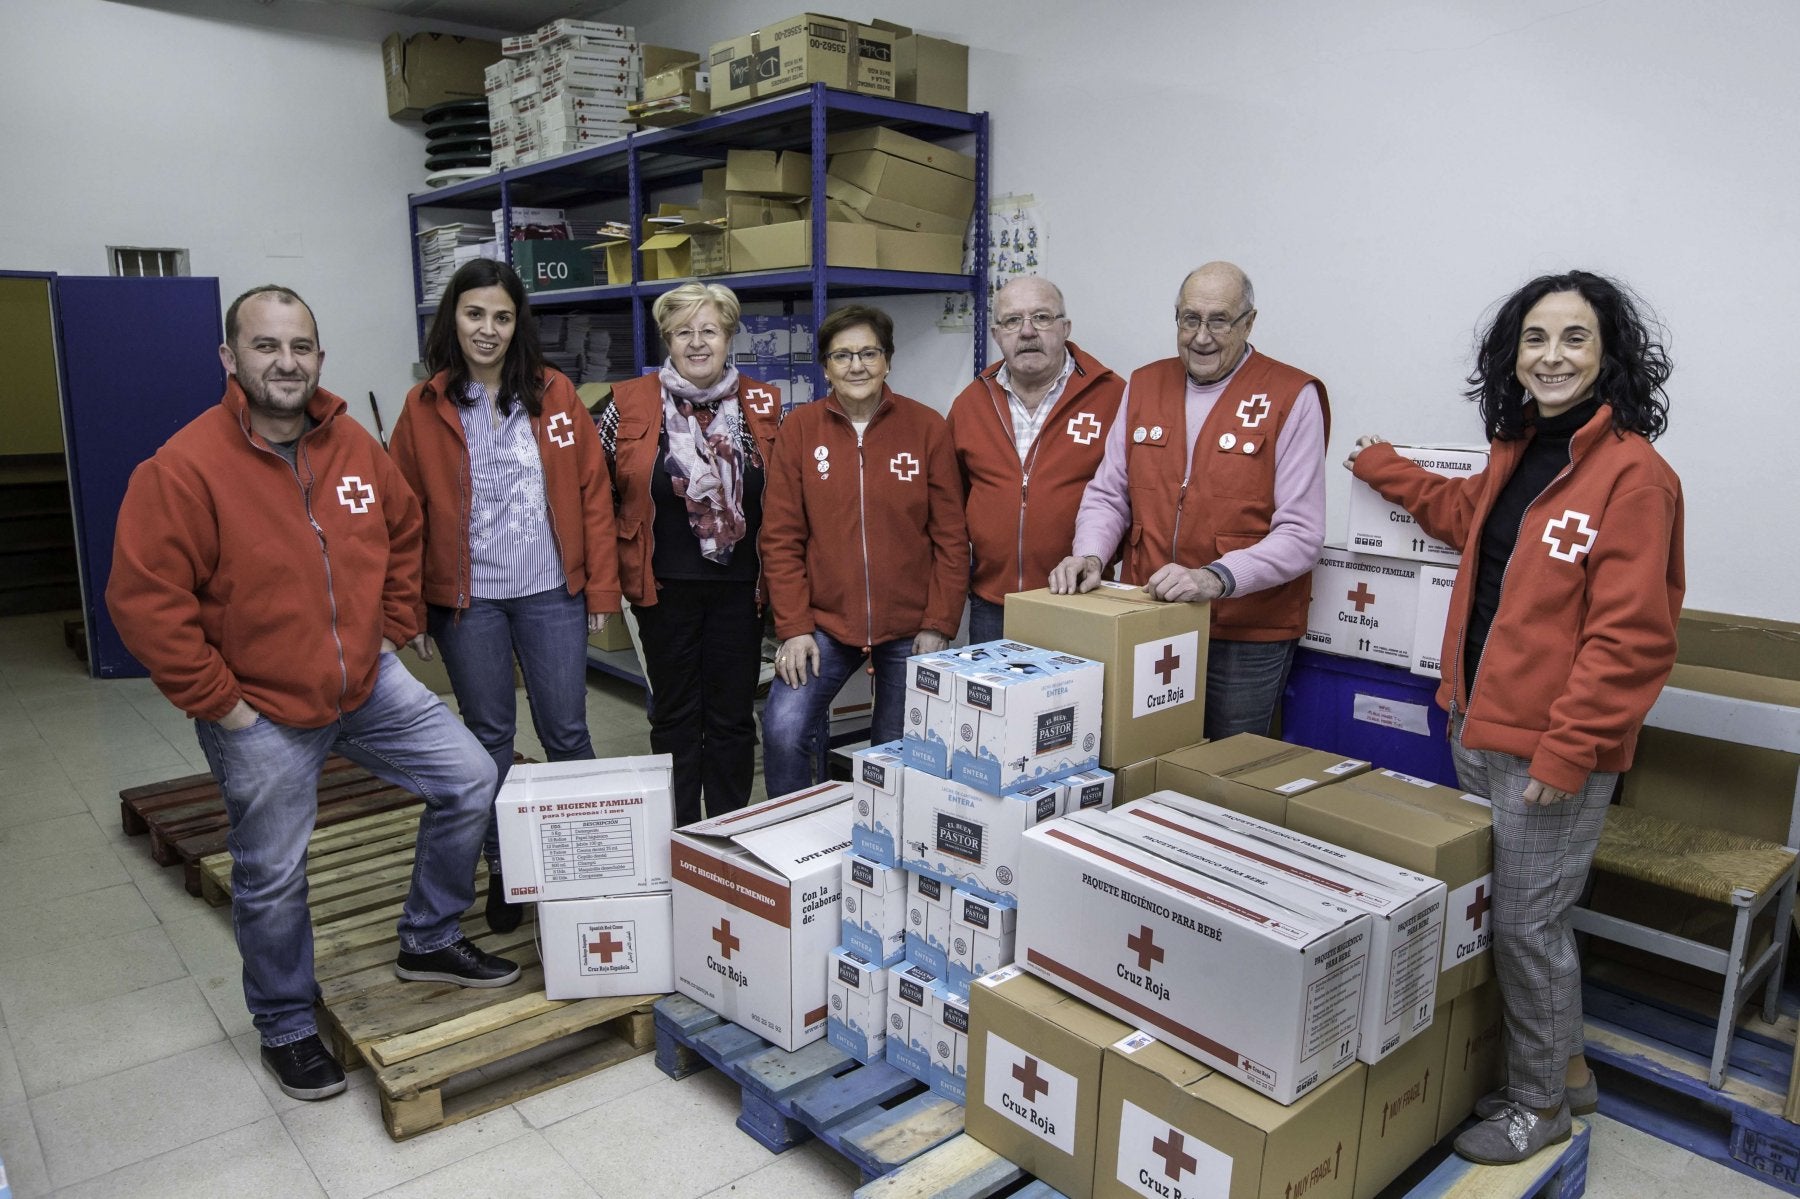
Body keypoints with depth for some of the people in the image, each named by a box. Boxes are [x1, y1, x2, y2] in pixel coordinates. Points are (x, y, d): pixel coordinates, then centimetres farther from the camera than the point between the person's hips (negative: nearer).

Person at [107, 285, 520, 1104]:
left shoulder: (354, 447, 0)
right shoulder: (185, 468, -18)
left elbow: (403, 532, 15)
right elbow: (143, 602, -18)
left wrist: (395, 629, 10)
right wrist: (216, 700, -15)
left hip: (370, 685, 5)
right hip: (261, 715, -5)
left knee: (470, 783, 5)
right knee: (272, 881, 9)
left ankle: (429, 941, 26)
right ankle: (286, 1028, 33)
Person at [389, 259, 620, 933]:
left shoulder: (555, 394, 1)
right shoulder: (425, 407, 1)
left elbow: (592, 493, 1)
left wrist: (601, 588, -2)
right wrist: (410, 611, -1)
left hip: (552, 592, 0)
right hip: (467, 600, 0)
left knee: (566, 732, 7)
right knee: (489, 738, 11)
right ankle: (501, 871, 27)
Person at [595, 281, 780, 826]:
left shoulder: (764, 404, 3)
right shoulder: (630, 402, -2)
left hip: (739, 584, 1)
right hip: (665, 586, -1)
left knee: (733, 717, 9)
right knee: (675, 717, 10)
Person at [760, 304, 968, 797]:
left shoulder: (927, 427, -1)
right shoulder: (800, 428, 0)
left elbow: (951, 537, -1)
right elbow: (781, 538, -1)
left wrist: (938, 626, -6)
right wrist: (794, 627, -7)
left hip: (909, 628, 0)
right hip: (823, 622, 0)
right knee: (784, 730, -14)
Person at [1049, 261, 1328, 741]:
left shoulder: (1291, 397, -6)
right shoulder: (1144, 385, 9)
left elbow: (1300, 535, -12)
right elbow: (1108, 494, 10)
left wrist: (1217, 578, -26)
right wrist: (1089, 556, -9)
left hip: (1246, 639, -4)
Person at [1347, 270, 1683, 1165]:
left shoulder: (1633, 474, -16)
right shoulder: (1518, 450, 9)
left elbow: (1630, 637, -19)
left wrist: (1568, 750, -19)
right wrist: (1385, 471, 35)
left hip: (1552, 747, -8)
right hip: (1477, 726, 8)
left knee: (1526, 922, 5)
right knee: (1494, 910, 18)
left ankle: (1541, 1103, 28)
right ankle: (1565, 1068, 40)